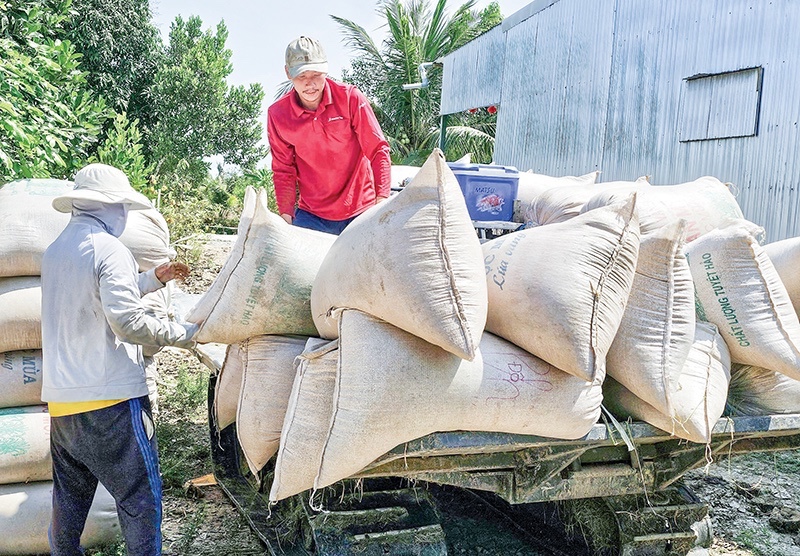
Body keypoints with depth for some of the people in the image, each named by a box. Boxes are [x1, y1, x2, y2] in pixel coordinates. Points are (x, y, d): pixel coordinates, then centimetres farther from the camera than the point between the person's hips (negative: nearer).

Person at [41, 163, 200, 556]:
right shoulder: (109, 249, -12)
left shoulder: (55, 251, 14)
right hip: (111, 398, -8)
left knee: (69, 495, 20)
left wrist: (153, 279, 23)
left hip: (61, 399, 9)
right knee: (140, 495, 1)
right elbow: (129, 323, -20)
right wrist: (186, 334, -9)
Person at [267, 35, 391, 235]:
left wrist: (382, 200, -17)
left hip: (361, 212, -1)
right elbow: (283, 170, 3)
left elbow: (378, 151, -7)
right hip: (311, 216, 1)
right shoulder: (277, 115, -4)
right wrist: (286, 217, -7)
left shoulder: (350, 98, -9)